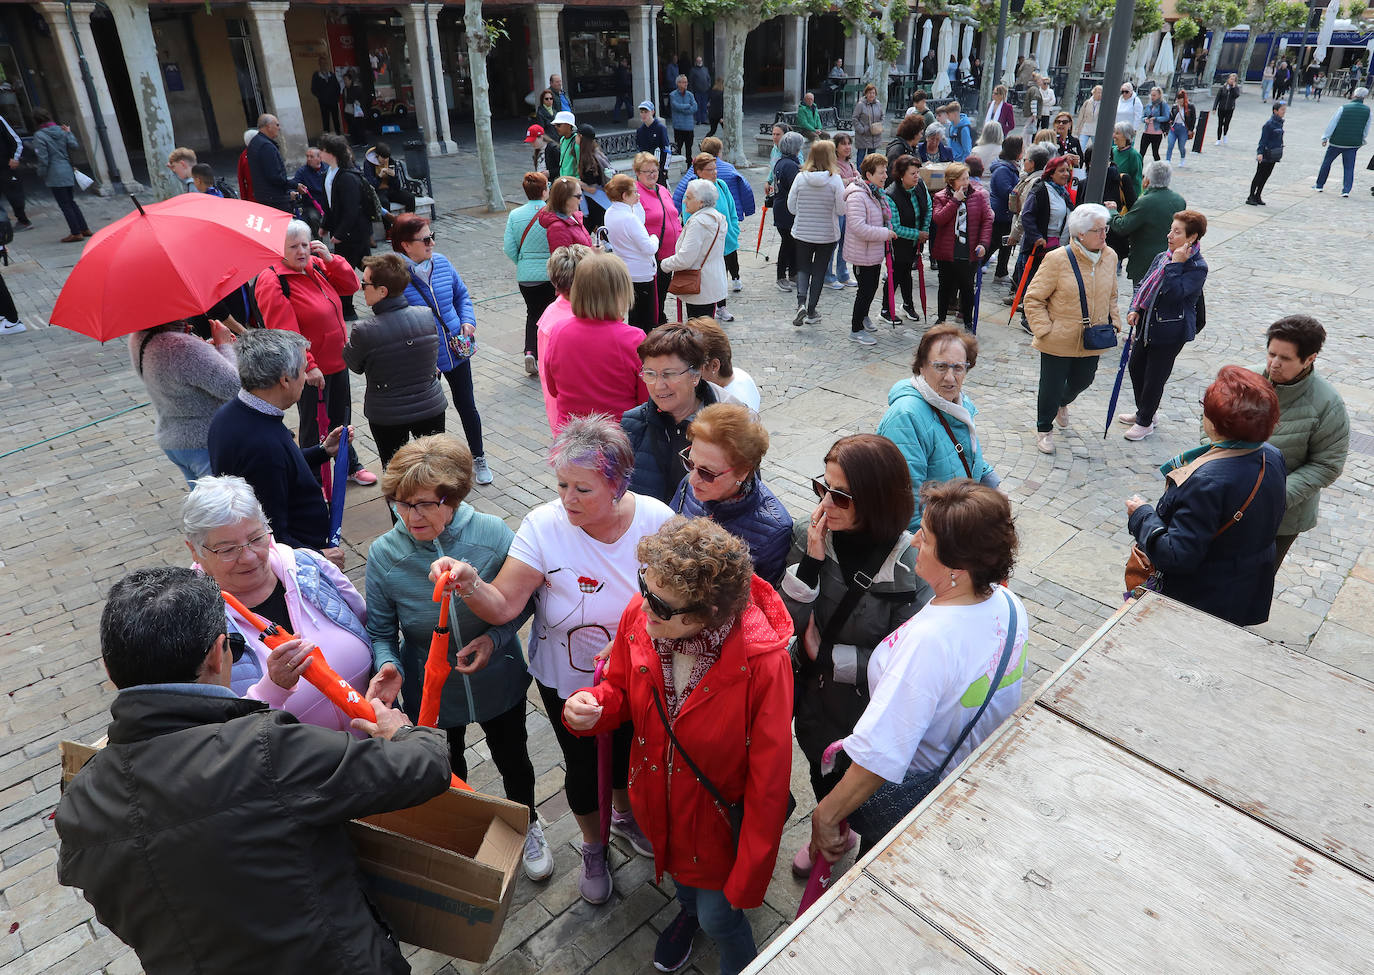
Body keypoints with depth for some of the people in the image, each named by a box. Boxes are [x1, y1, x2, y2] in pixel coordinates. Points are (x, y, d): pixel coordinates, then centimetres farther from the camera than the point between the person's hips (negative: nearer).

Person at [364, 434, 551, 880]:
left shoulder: (493, 535, -25)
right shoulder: (384, 554, -22)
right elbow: (381, 631, -10)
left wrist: (496, 638, -26)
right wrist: (389, 668, -30)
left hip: (498, 683, 0)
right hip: (430, 691, 1)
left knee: (513, 762, 25)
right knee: (447, 770, 28)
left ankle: (527, 825, 58)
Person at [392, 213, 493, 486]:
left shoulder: (441, 262, -2)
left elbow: (462, 294, 13)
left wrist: (468, 320, -5)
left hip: (457, 351, 4)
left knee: (467, 406, 16)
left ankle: (478, 459, 35)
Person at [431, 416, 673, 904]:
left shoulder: (655, 519, -21)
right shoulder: (544, 526, -26)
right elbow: (502, 606, -27)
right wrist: (469, 583, -47)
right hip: (567, 681, -1)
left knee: (630, 751, 27)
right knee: (583, 766, 20)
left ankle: (624, 816, 63)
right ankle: (592, 845, 53)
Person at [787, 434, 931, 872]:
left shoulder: (913, 568, -29)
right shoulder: (811, 536, -18)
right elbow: (786, 622, -18)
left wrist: (826, 654, -19)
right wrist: (811, 562, -32)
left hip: (871, 717, -4)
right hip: (814, 702, 4)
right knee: (824, 781, 32)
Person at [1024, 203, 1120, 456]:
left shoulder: (1109, 257, 2)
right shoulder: (1057, 259, -17)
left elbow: (1111, 295, 18)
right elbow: (1033, 299, -11)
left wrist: (1113, 322, 8)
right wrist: (1044, 330, -16)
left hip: (1091, 341, 5)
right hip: (1059, 341, -5)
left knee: (1082, 381, 20)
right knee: (1052, 386, 6)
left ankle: (1061, 402, 55)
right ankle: (1044, 428, 31)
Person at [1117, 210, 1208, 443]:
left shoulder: (1197, 268, -16)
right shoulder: (1162, 257, 4)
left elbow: (1173, 293, -29)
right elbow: (1142, 285, 14)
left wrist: (1175, 263, -25)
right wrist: (1135, 309, -1)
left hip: (1170, 332, -7)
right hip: (1147, 325, 8)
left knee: (1154, 377, 3)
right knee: (1136, 367, 19)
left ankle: (1145, 422, 22)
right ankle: (1142, 411, 40)